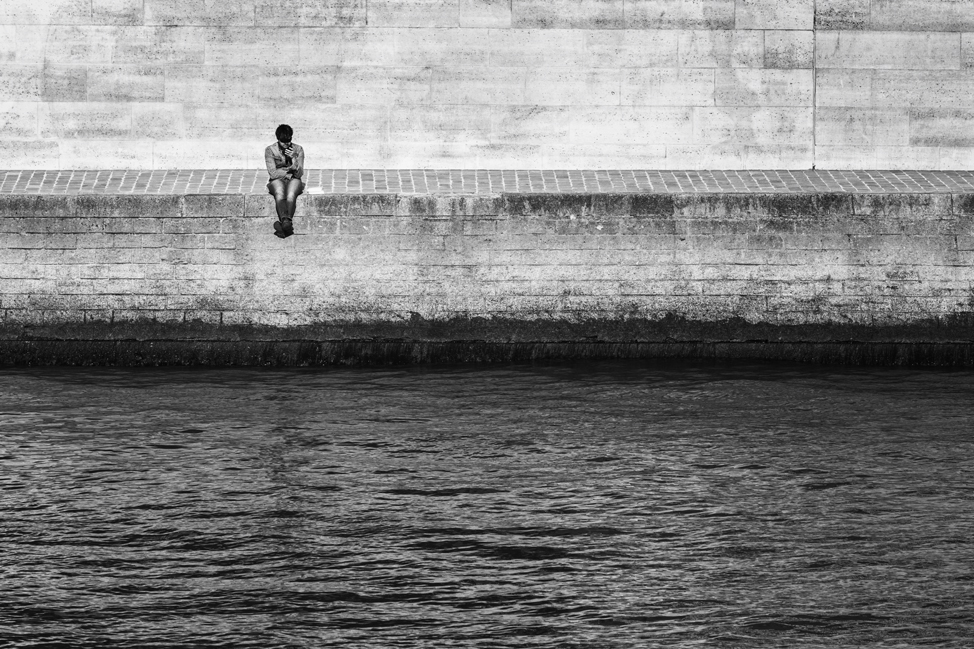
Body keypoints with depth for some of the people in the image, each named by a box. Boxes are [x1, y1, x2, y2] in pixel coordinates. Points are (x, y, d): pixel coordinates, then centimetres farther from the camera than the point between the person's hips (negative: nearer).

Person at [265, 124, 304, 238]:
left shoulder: (298, 150, 4)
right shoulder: (270, 150, 1)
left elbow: (299, 174, -3)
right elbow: (273, 173, -6)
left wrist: (294, 158, -17)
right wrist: (290, 170, -3)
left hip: (294, 181, 1)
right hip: (277, 181, -1)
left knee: (291, 194, -36)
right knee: (279, 193, -36)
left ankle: (286, 222, -56)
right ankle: (286, 223, -57)